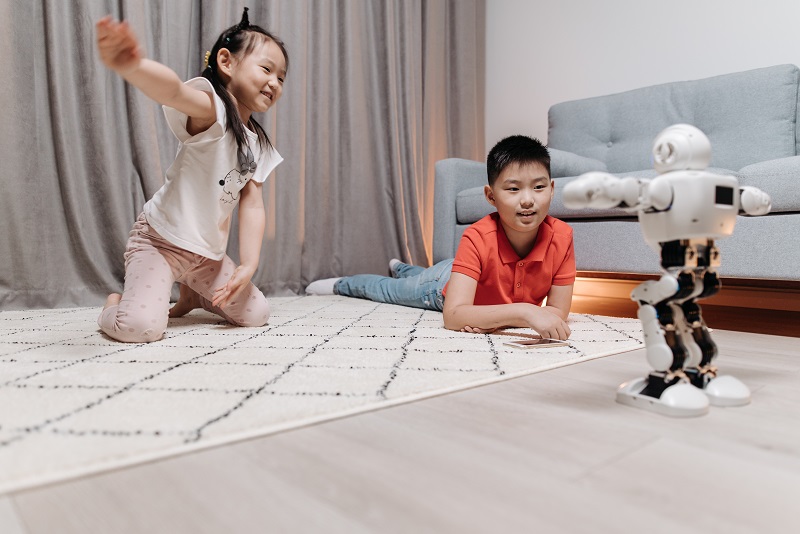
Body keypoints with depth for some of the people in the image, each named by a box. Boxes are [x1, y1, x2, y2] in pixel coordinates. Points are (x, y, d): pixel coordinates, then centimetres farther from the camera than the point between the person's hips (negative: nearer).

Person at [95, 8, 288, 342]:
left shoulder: (259, 145, 4)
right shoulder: (210, 109, -19)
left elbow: (252, 206, -1)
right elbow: (172, 90, -42)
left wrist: (249, 265, -11)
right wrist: (130, 65, -65)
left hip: (208, 255, 7)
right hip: (159, 240, -7)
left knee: (256, 314, 7)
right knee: (141, 326, -25)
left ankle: (194, 295, 33)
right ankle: (114, 304, 12)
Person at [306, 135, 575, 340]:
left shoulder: (561, 237, -35)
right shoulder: (477, 237, -43)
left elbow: (558, 312, -29)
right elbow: (453, 315, -49)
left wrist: (497, 318, -44)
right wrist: (523, 311, -62)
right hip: (445, 286, -4)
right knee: (388, 290, 23)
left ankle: (401, 268, 69)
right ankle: (341, 284, 54)